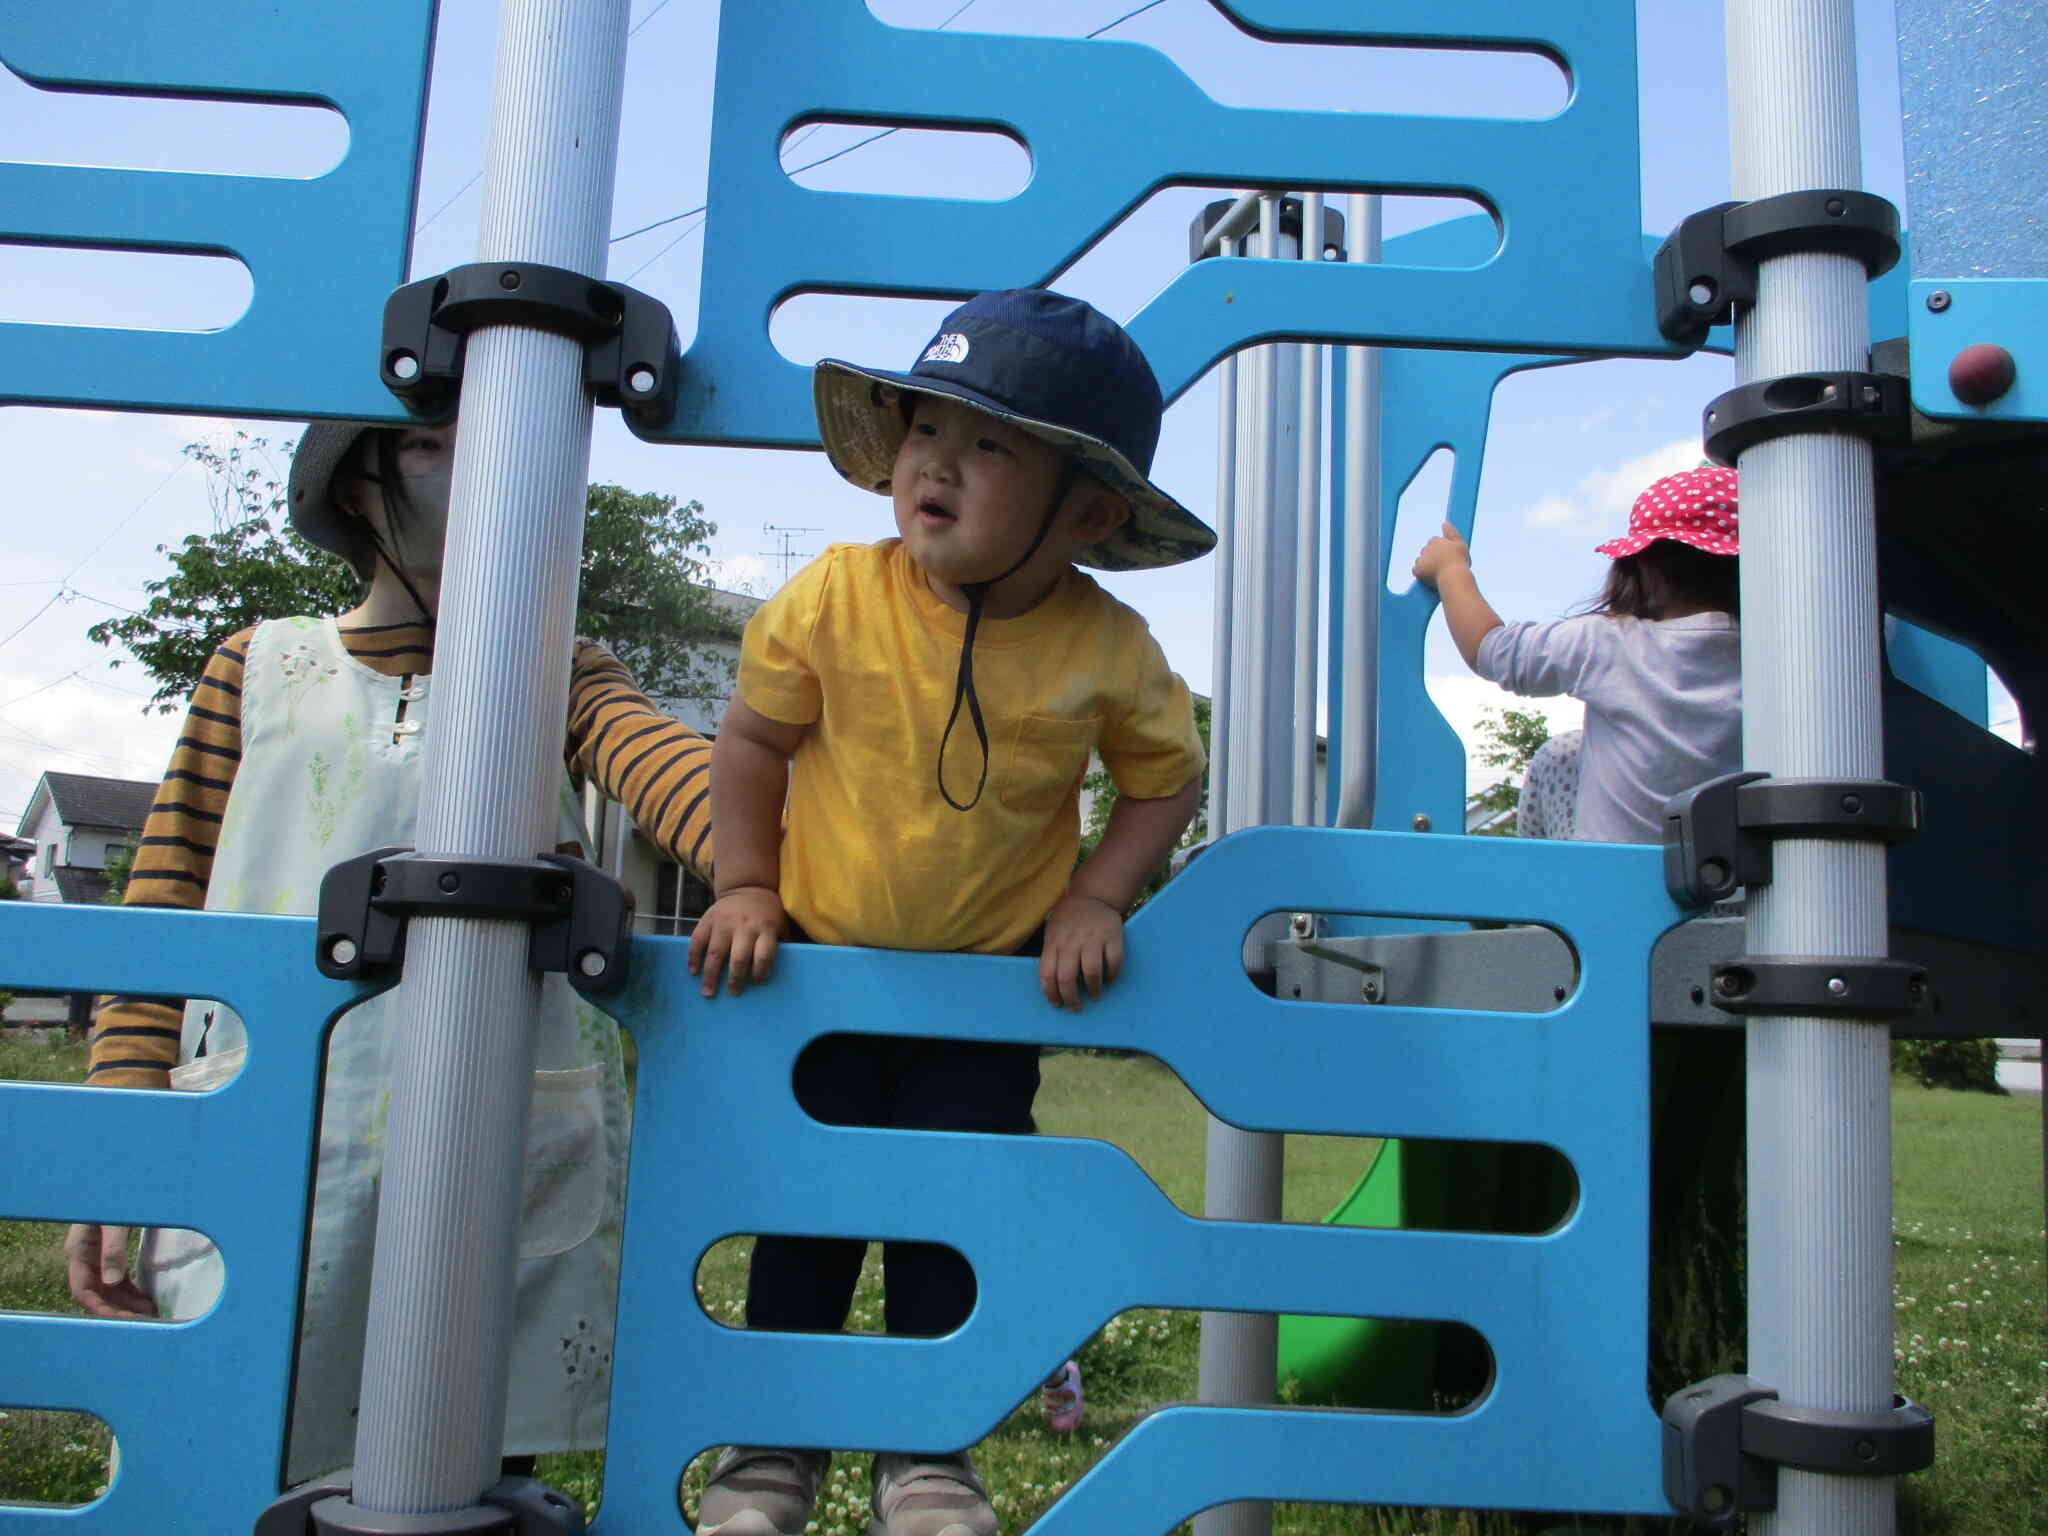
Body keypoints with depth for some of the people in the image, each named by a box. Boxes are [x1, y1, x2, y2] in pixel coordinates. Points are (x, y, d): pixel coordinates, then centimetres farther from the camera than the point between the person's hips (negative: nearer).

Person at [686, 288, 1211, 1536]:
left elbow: (1169, 779, 0)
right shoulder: (835, 598, -15)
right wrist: (746, 886, -5)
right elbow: (754, 741, -2)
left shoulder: (1108, 648, -14)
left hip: (995, 979, 0)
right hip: (822, 961, 0)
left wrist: (1096, 900, -10)